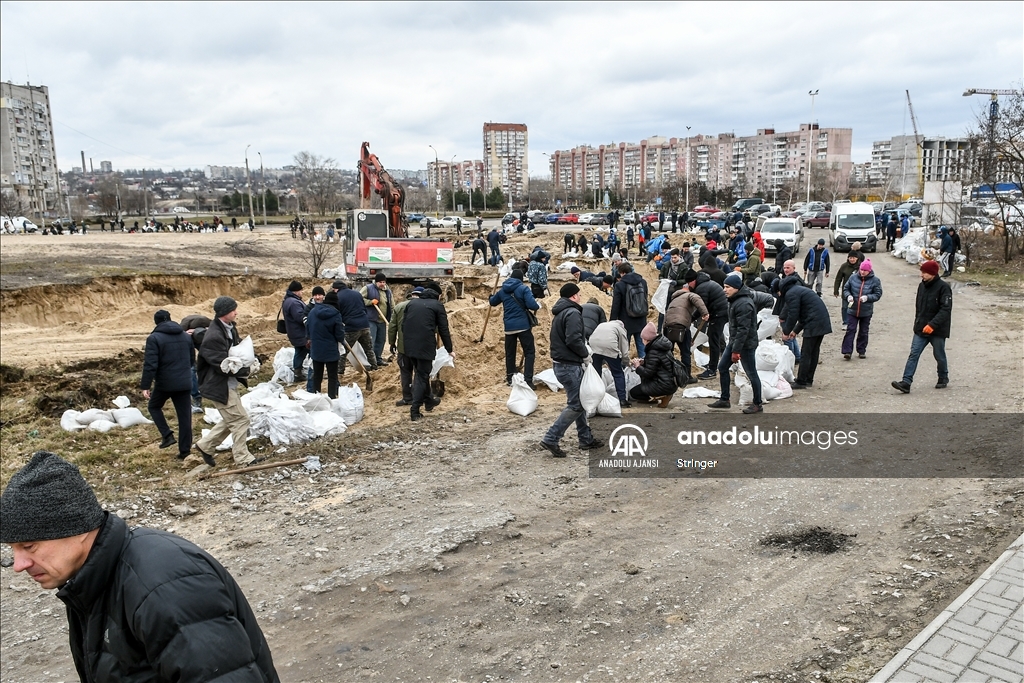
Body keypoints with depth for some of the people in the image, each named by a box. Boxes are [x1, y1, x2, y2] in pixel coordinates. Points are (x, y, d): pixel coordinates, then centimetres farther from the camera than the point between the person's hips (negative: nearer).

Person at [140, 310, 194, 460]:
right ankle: (184, 450, 9)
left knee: (154, 407, 21)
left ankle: (167, 435, 6)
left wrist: (145, 386, -11)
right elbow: (192, 360, 17)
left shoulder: (154, 338, -9)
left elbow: (150, 365, -15)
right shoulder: (186, 336, 9)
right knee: (184, 415, 7)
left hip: (165, 383, -4)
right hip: (185, 383, 4)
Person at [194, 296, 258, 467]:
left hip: (229, 384, 10)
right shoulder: (214, 336, -24)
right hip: (220, 387, -10)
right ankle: (243, 459, 8)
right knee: (240, 419, -3)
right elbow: (224, 366, -25)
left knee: (231, 419, 20)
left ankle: (205, 445, 33)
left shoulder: (230, 328, 5)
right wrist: (245, 370, -13)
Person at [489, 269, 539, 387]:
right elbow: (532, 305, -18)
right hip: (523, 325, -5)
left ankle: (510, 379, 21)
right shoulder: (523, 289, -7)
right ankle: (528, 380, -9)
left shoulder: (502, 291, 10)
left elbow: (492, 302, 28)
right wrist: (538, 306, 4)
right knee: (529, 352, 0)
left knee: (510, 353, 15)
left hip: (509, 327, 5)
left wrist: (491, 296, 51)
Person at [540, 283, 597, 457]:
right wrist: (586, 353, -8)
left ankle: (586, 439, 23)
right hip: (570, 366, -10)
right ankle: (551, 439, -7)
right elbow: (574, 340, -24)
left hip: (560, 363, 10)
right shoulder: (573, 313, -15)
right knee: (575, 405, -5)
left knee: (579, 401, 17)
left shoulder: (560, 313, 15)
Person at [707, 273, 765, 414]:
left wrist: (736, 350, -24)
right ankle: (724, 399, 21)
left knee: (751, 373, 0)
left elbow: (743, 329, -25)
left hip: (746, 344, -11)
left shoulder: (744, 304, -22)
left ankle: (757, 404, 11)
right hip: (734, 341, 11)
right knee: (722, 368, 12)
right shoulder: (735, 300, 10)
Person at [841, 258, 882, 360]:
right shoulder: (853, 277, -2)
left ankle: (862, 351, 22)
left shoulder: (875, 280, -6)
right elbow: (846, 289, 7)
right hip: (852, 310, 0)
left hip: (866, 312, 0)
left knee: (863, 332, 11)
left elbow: (878, 294, -5)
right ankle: (847, 351, -5)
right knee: (850, 330, -4)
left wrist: (867, 297, -22)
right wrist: (848, 296, -14)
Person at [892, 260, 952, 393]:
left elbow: (945, 309, -20)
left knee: (939, 356, 11)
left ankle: (943, 379, 33)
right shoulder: (922, 286, 7)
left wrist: (932, 325, -27)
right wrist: (917, 323, 13)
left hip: (937, 330, -5)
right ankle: (906, 382, -10)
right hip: (921, 329, 5)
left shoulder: (944, 287, -13)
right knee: (913, 354, -5)